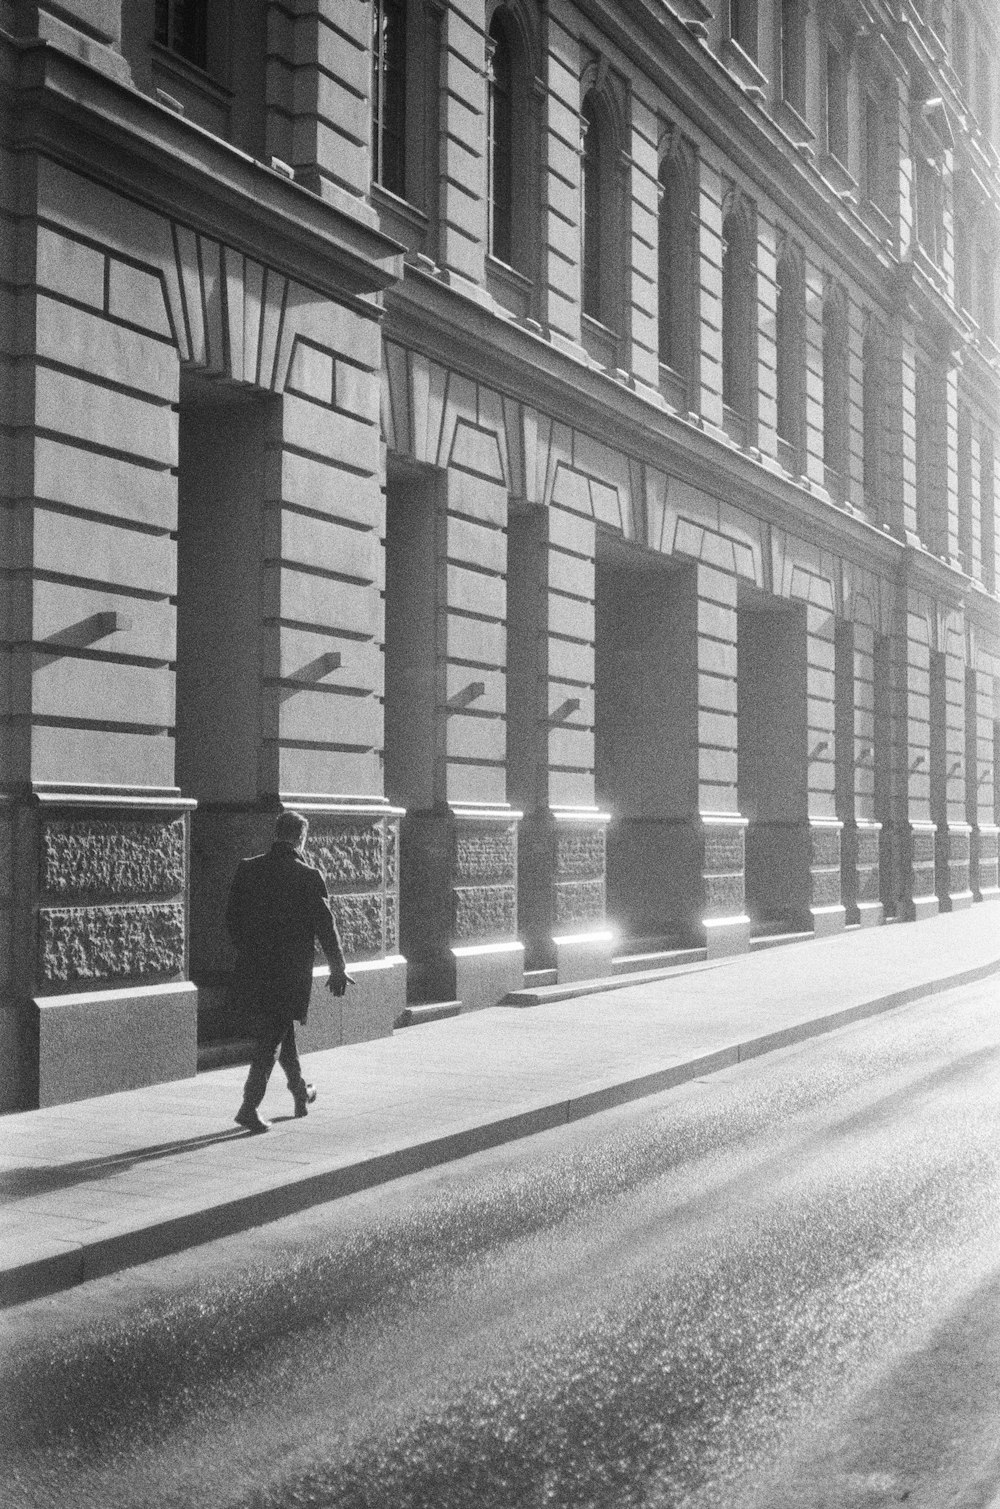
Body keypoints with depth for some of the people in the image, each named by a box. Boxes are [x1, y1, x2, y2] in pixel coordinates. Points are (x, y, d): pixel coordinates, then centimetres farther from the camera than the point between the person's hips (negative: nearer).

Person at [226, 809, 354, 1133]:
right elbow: (325, 926, -7)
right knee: (271, 1040, 0)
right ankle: (249, 1107, -6)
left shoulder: (246, 870, 0)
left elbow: (232, 919, 6)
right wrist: (338, 969, 4)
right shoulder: (308, 877, -12)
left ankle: (301, 1092, 38)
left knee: (282, 1030, 22)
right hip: (290, 971, -5)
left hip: (252, 970, 5)